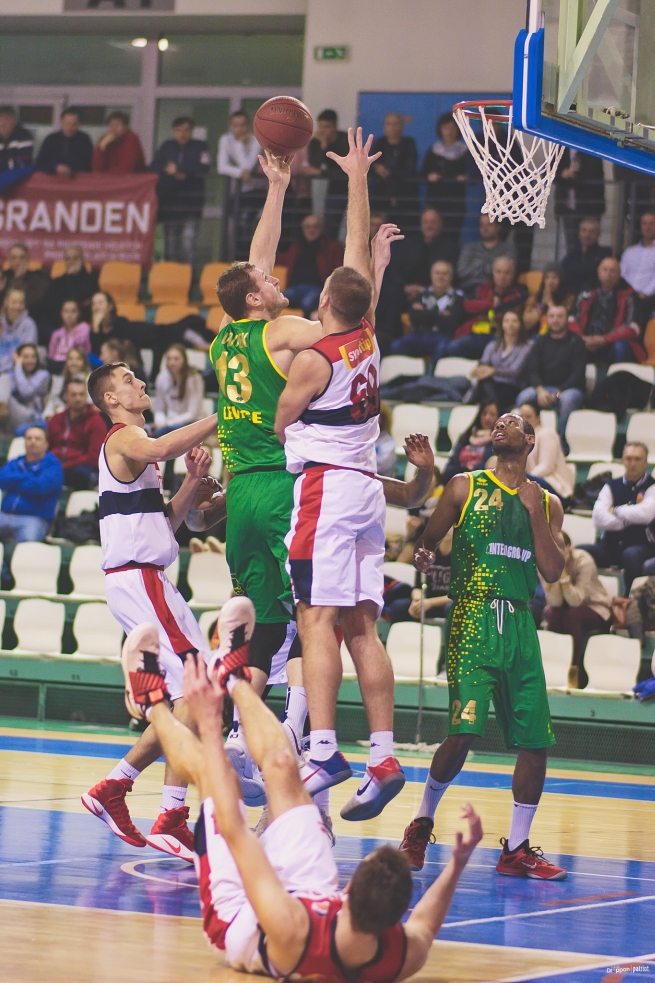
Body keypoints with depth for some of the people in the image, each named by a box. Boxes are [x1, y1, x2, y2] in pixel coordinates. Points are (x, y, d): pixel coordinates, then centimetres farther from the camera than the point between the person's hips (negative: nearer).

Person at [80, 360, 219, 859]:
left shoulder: (132, 442, 24)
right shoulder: (125, 438, -7)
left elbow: (167, 522, 23)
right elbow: (160, 449, -34)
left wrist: (193, 482, 8)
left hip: (148, 581, 10)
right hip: (136, 579, -10)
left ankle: (113, 788, 15)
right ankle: (172, 818, -20)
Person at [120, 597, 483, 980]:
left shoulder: (290, 929, -48)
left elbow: (233, 829, -40)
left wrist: (209, 725, -35)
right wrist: (457, 864, -19)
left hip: (236, 913, -4)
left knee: (210, 769, 4)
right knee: (282, 767, 9)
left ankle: (153, 706, 39)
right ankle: (234, 678, 42)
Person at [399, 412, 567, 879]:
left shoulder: (547, 503, 14)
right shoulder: (466, 487, 8)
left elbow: (553, 571, 2)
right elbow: (428, 541, 13)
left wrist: (534, 509, -3)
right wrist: (424, 554, -7)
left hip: (520, 626, 4)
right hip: (472, 620, -4)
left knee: (535, 739, 0)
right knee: (464, 731, -17)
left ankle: (517, 849, 11)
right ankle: (423, 822, 4)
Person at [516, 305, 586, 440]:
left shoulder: (575, 342, 2)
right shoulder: (541, 342, 13)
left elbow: (578, 373, -6)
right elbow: (532, 371, 4)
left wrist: (557, 393, -18)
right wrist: (540, 390, -17)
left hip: (569, 388, -3)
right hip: (544, 387, 3)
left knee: (568, 399, -38)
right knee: (524, 396, -27)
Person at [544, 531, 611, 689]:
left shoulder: (584, 561, -25)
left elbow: (575, 600, -33)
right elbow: (555, 602, -23)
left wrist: (563, 571, -38)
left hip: (596, 609, -3)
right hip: (566, 607, 3)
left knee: (572, 615, -35)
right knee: (553, 615, -32)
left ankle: (574, 670, -26)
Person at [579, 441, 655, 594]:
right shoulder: (612, 487, 12)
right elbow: (598, 518, -3)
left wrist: (616, 511, -4)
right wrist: (629, 519, -11)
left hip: (642, 546, -3)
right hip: (611, 546, 4)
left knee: (631, 555, -40)